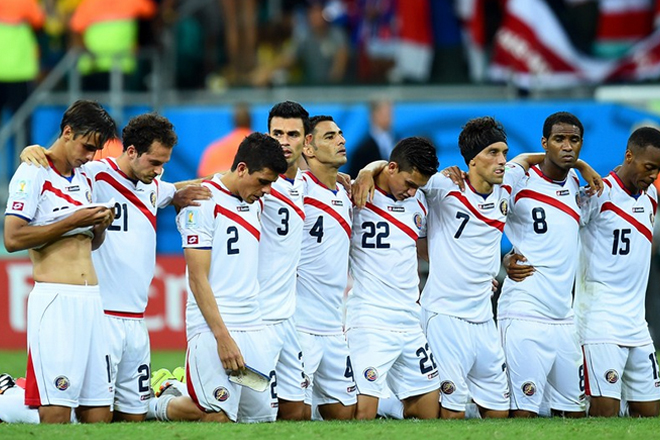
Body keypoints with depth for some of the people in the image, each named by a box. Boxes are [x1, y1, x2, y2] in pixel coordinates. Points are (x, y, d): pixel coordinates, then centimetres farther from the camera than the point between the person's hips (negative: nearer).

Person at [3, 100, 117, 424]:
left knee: (98, 413, 4)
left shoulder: (83, 179, 19)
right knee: (56, 411, -12)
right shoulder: (33, 173, -4)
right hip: (54, 299, -8)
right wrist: (73, 221, -12)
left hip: (90, 300, 8)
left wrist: (100, 225, 7)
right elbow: (13, 238, -14)